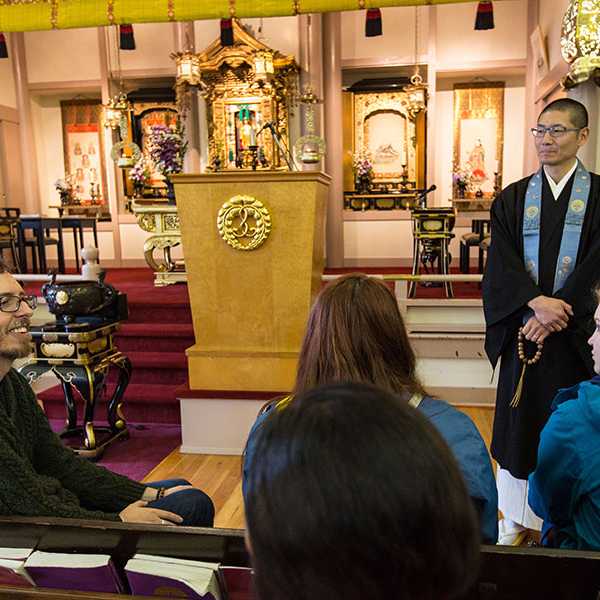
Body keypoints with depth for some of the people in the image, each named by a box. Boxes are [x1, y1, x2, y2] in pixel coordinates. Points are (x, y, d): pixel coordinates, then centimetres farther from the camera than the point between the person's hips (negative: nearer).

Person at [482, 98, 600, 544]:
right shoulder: (513, 199, 7)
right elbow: (503, 264, -3)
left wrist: (557, 311, -16)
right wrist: (536, 303, -19)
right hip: (523, 328, 2)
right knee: (518, 423, 7)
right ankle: (514, 524, 19)